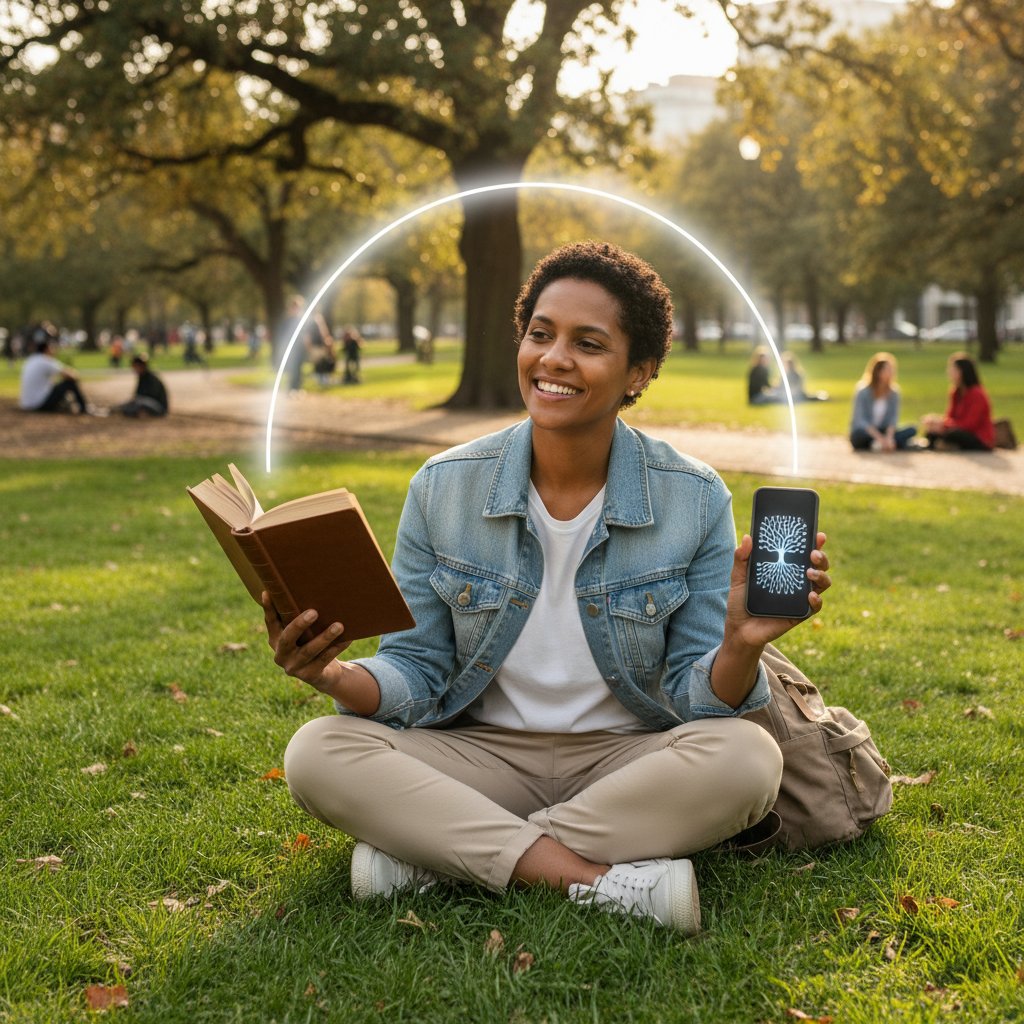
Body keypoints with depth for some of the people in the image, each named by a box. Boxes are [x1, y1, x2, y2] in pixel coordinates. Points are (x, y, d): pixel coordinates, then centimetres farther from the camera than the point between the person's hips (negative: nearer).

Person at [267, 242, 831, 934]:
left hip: (627, 760, 0)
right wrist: (337, 677, -24)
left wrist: (741, 646, -29)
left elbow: (696, 697, -6)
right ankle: (606, 879, -29)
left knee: (747, 757, -31)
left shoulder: (696, 500, -6)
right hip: (480, 756, 1)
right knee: (319, 752, -25)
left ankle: (432, 855, -24)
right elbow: (417, 675, -2)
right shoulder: (442, 489, -4)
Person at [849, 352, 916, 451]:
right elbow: (860, 420, -21)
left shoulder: (893, 392, -3)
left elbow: (893, 418, -7)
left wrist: (889, 437, -27)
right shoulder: (863, 392, -14)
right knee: (860, 433, -39)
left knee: (912, 430, -16)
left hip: (882, 431, 4)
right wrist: (880, 438, -31)